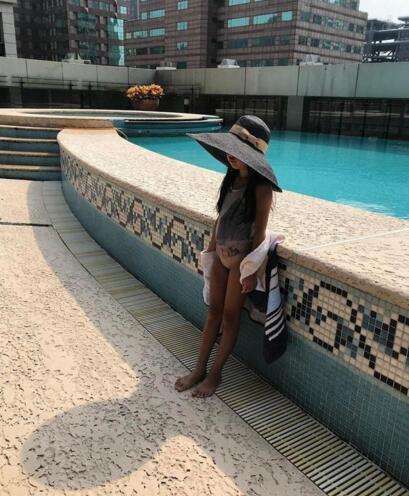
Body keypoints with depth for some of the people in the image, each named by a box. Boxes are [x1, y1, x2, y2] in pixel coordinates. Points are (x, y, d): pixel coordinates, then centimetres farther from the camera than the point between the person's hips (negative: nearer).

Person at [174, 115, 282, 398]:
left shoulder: (260, 186, -17)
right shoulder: (232, 177, 4)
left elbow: (260, 231, -17)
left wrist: (252, 271, -17)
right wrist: (211, 247, 14)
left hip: (241, 258, -7)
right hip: (222, 255, 7)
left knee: (230, 316, 7)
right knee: (214, 311, 14)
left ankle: (215, 374, 23)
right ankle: (200, 369, 26)